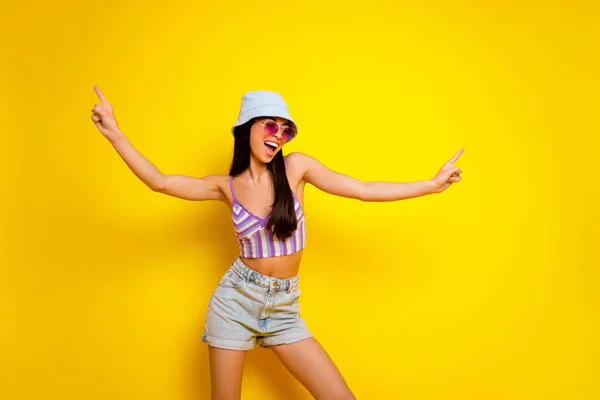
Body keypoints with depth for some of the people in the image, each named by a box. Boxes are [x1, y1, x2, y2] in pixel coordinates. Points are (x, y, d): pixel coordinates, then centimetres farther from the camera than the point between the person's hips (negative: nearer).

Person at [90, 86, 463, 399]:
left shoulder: (296, 166, -4)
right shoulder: (227, 186, -2)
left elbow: (364, 190, -4)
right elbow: (159, 181, -6)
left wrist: (432, 184, -6)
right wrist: (115, 133, -11)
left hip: (285, 308, 1)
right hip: (236, 301, -1)